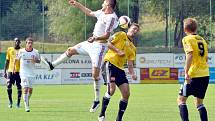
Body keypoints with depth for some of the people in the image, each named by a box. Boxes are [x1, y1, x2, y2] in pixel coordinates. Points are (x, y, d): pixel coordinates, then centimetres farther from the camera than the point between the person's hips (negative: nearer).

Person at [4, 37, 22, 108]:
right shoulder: (10, 49, 7)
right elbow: (7, 61, 11)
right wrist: (5, 71, 7)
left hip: (19, 71, -1)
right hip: (10, 70, 1)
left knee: (19, 87, 0)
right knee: (8, 85, -11)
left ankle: (18, 102, 11)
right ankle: (10, 101, 7)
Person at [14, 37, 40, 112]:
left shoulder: (35, 52, -2)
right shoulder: (21, 51, -5)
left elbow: (39, 60, 8)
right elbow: (16, 59, 11)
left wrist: (35, 60, -13)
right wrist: (14, 66, 16)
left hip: (32, 73, 3)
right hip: (23, 72, -3)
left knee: (30, 90, 6)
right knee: (25, 89, -13)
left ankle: (27, 100, 35)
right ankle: (26, 106, -12)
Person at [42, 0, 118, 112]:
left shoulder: (112, 18, -19)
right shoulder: (102, 13, 9)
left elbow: (107, 35, -24)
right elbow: (89, 12, 28)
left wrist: (96, 38, -40)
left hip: (99, 46, -9)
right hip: (91, 43, 9)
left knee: (95, 73, -13)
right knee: (71, 50, 20)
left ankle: (97, 100, -4)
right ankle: (52, 65, 38)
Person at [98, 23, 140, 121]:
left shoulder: (133, 48, 22)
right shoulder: (121, 35, 6)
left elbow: (130, 64, 16)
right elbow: (108, 43, -3)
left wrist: (132, 74, -2)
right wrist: (118, 51, -13)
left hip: (120, 68, 7)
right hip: (110, 63, -7)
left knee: (126, 94, -3)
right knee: (111, 89, -22)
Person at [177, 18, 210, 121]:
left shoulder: (187, 39, -5)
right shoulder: (202, 40, 16)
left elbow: (190, 54, -20)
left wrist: (186, 72, -24)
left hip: (194, 75, -7)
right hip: (205, 74, 7)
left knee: (181, 99, 2)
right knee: (199, 102, 15)